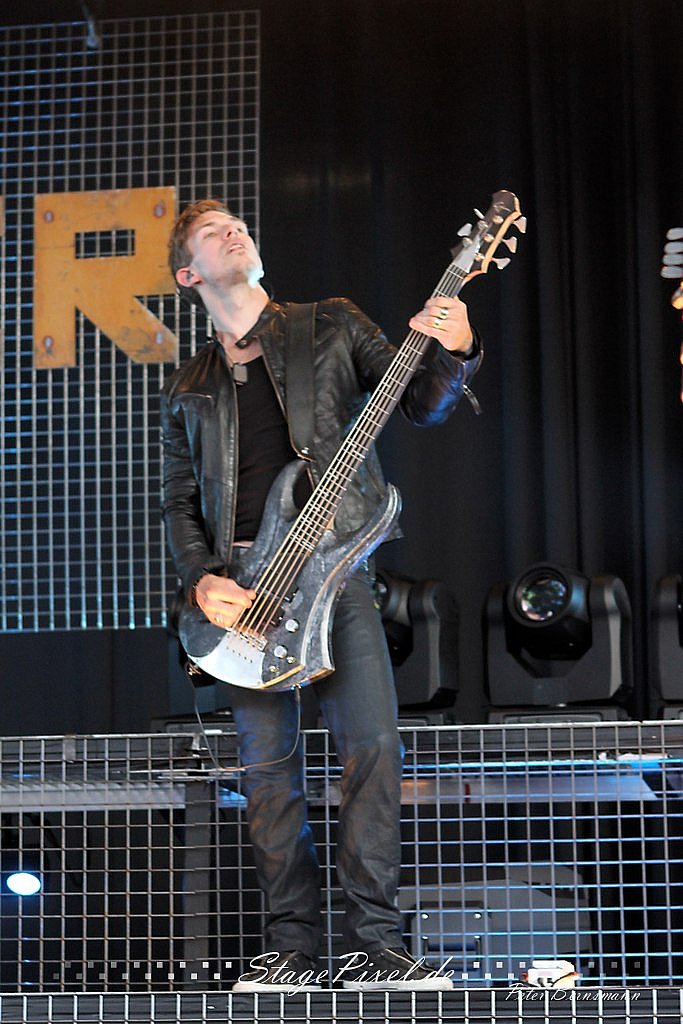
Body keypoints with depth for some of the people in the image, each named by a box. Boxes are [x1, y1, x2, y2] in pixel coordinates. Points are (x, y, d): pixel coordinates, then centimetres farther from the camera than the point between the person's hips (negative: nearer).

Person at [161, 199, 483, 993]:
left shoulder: (333, 326, 13)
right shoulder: (186, 390, 19)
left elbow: (420, 405, 10)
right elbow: (179, 504, 17)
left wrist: (451, 354, -12)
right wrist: (201, 580, -2)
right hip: (238, 581, 2)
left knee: (372, 743, -13)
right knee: (267, 765, -1)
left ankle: (373, 947, -9)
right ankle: (292, 947, 6)